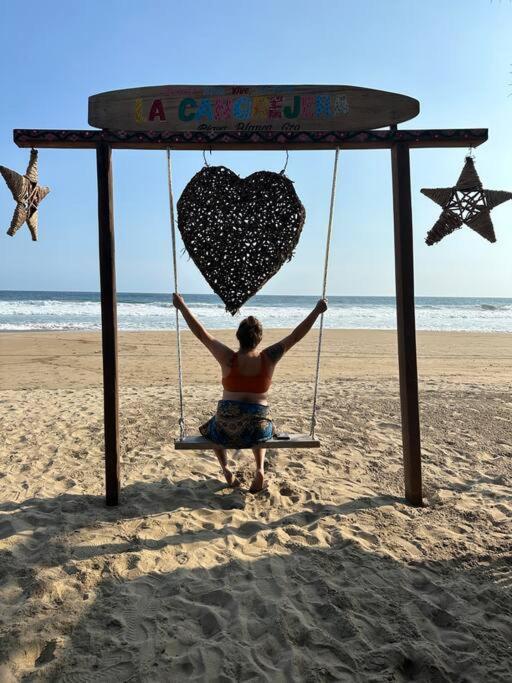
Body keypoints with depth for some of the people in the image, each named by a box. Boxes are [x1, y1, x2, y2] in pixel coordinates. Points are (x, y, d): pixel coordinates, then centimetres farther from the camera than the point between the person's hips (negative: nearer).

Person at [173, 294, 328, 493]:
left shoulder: (229, 359, -10)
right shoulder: (268, 358, -8)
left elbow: (201, 334, -5)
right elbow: (295, 336, -1)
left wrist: (182, 306, 3)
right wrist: (317, 311, 6)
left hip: (227, 427, -1)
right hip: (258, 428, 1)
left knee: (210, 429, 35)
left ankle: (225, 467, 14)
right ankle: (259, 469, 15)